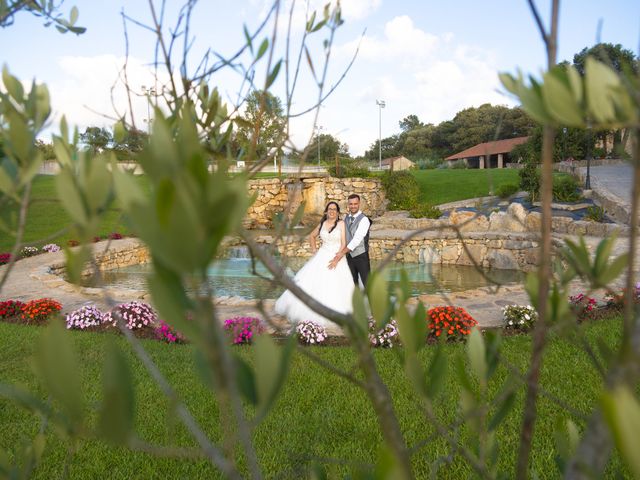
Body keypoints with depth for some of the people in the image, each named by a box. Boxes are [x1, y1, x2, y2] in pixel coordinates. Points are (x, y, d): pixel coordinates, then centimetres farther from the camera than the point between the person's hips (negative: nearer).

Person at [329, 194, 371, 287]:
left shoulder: (364, 219, -16)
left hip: (361, 256, -6)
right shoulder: (346, 218, 6)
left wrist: (340, 255, -26)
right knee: (353, 283, 15)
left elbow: (356, 239, -24)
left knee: (367, 283, 0)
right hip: (349, 256, 6)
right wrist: (340, 251, -11)